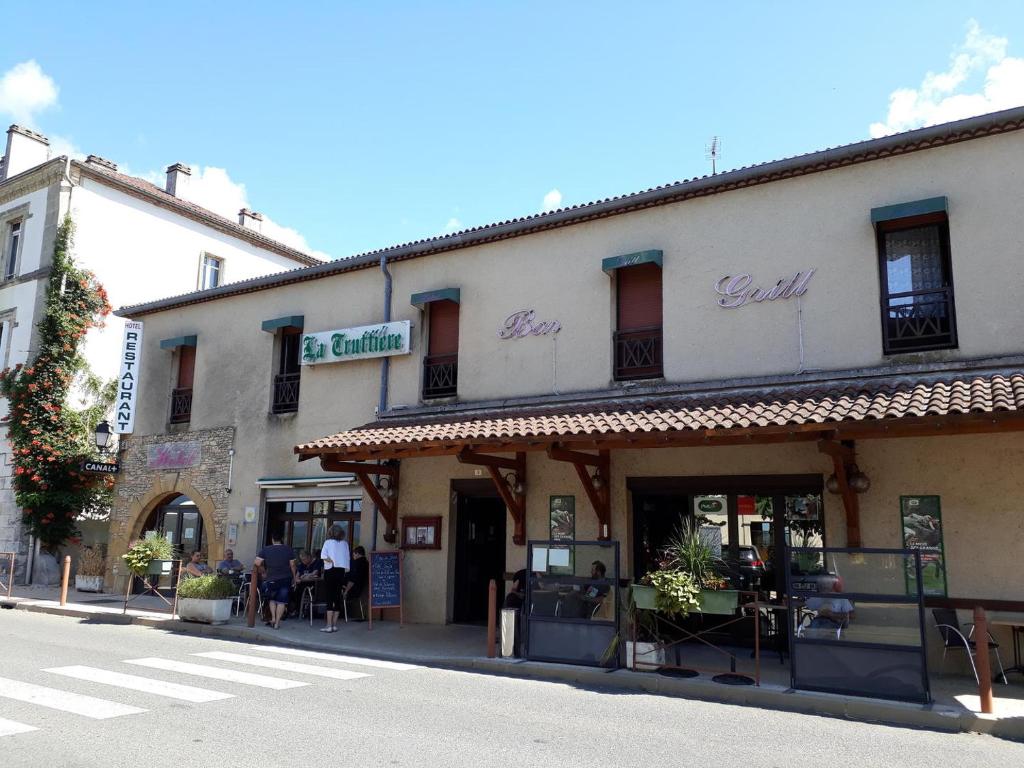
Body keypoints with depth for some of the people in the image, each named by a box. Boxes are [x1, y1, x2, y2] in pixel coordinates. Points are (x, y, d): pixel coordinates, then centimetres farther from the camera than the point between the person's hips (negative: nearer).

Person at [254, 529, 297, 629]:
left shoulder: (265, 550, -2)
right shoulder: (289, 550, 0)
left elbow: (257, 563, -11)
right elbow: (292, 565, 0)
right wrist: (294, 577, 11)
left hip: (272, 579, 0)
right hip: (286, 579, 0)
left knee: (272, 599, 22)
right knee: (281, 601, 4)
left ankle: (273, 618, 10)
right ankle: (277, 623, 2)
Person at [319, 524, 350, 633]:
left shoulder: (328, 542, -2)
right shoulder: (345, 543, 7)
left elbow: (323, 556, -11)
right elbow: (348, 558, 5)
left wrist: (332, 561, -2)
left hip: (330, 571, -3)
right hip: (341, 571, 3)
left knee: (329, 598, -2)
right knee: (338, 598, 7)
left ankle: (329, 625, -5)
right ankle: (334, 624, 10)